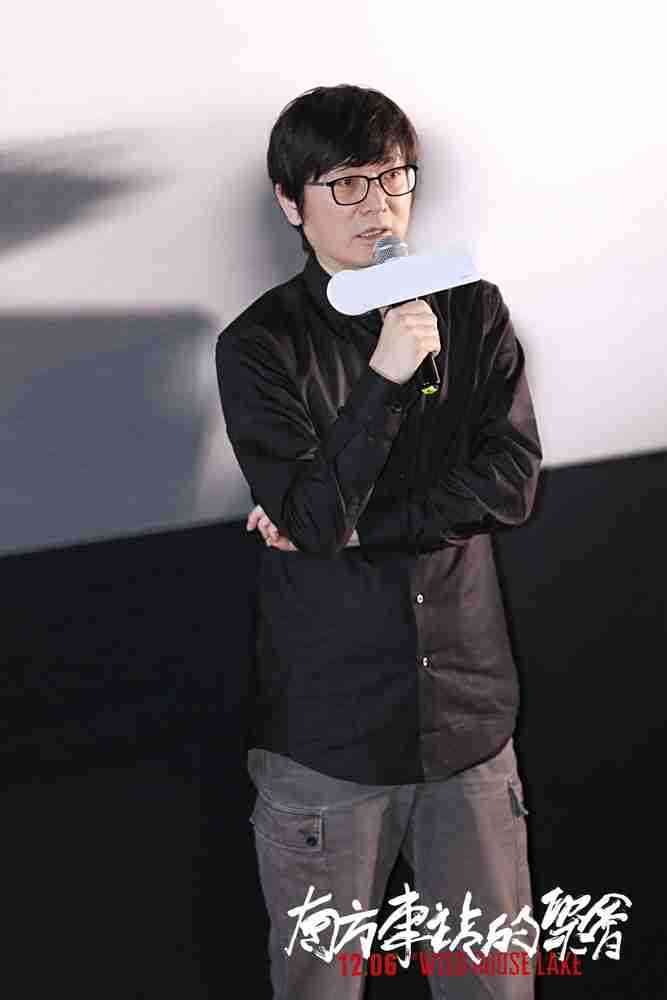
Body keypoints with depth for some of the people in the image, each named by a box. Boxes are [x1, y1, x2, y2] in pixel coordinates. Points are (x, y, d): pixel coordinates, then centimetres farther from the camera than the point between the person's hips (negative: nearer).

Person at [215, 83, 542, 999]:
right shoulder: (259, 346, -5)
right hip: (326, 730, -2)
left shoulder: (475, 313, 4)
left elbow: (512, 482, -5)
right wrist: (385, 375, -24)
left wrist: (355, 525, -12)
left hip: (471, 715, 2)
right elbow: (312, 518, -15)